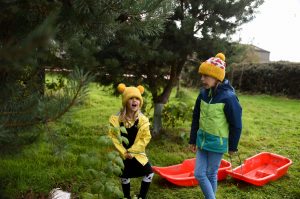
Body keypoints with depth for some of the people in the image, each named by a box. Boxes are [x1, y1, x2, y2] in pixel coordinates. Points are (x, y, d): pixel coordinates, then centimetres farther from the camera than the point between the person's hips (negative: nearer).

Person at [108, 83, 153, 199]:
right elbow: (113, 138, -13)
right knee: (124, 176, 9)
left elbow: (145, 138, -10)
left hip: (136, 153, 2)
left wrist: (132, 151, -16)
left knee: (149, 173, -6)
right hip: (121, 154, -1)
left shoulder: (143, 120, -8)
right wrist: (123, 153, -16)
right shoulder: (116, 119, -13)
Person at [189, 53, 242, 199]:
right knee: (199, 174, 8)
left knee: (211, 175, 8)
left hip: (217, 143, -6)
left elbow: (236, 125, -12)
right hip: (202, 140, 6)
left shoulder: (228, 97, -20)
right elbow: (196, 118, 8)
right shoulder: (203, 93, -2)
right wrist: (193, 140, 11)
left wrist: (233, 146, -4)